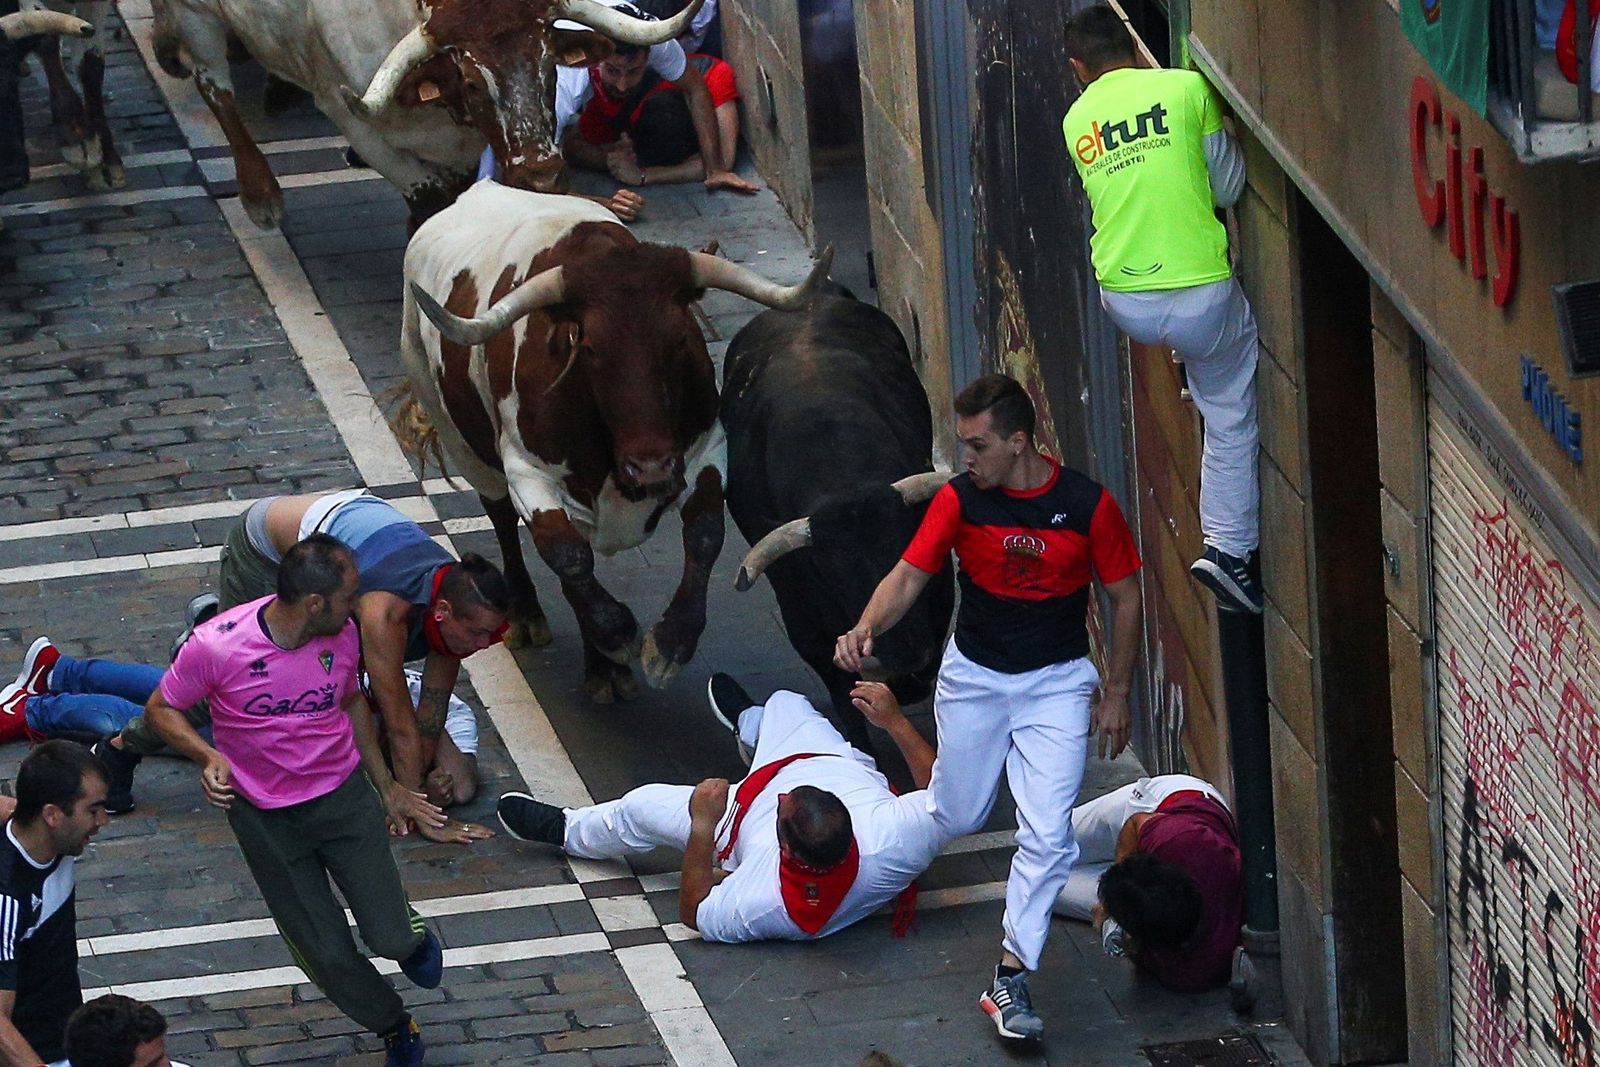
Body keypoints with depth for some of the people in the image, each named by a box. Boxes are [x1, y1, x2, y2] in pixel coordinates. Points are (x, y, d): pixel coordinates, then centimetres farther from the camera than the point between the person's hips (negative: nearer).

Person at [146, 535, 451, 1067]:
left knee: (392, 939, -4)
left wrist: (388, 787, 15)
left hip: (344, 797, 2)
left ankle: (412, 936, 34)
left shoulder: (343, 633, -11)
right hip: (265, 818, -2)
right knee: (328, 956, 4)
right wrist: (207, 755, -28)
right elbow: (162, 708, -9)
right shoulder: (217, 645, -25)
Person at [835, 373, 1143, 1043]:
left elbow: (1125, 598, -3)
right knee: (957, 819, 15)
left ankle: (1012, 976, -5)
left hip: (1056, 681, -2)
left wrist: (1116, 693, 0)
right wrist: (866, 629, -33)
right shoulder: (959, 500, -10)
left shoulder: (1087, 505, -14)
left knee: (1047, 833, -12)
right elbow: (908, 575, -13)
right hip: (973, 676, 2)